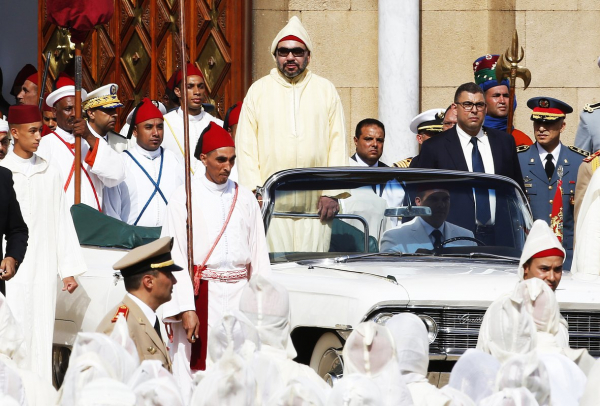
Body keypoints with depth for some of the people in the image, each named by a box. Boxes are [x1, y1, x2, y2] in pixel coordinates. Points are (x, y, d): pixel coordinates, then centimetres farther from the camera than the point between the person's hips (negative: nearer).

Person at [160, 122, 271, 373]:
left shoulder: (245, 199, 11)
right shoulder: (185, 199, 1)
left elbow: (259, 258, 11)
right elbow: (176, 258, -4)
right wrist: (186, 309, -12)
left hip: (240, 295, 3)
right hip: (203, 295, -3)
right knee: (199, 368, -7)